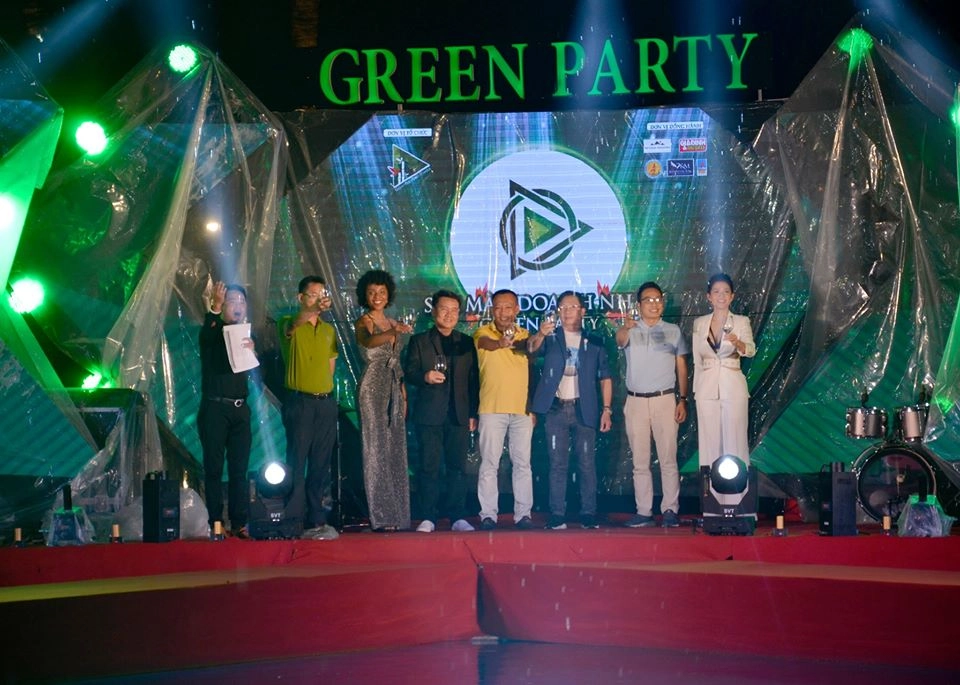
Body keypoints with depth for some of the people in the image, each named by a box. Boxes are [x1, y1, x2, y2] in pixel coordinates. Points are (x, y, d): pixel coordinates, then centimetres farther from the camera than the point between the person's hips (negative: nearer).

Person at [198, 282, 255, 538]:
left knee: (239, 469, 2)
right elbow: (205, 336, -23)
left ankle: (239, 523, 3)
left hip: (240, 409, 4)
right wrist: (215, 306, -39)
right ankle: (215, 523, -2)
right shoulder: (214, 332, 2)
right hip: (215, 408, -4)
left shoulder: (246, 335, 15)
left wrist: (252, 351, -15)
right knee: (214, 468, -3)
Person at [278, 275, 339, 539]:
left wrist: (325, 387, 5)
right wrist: (315, 308, -43)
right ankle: (294, 521, -5)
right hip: (299, 401, -5)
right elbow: (294, 325, -26)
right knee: (297, 463, -7)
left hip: (326, 402, 5)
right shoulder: (289, 324, -1)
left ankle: (316, 520, 11)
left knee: (321, 465, 6)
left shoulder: (329, 330, 15)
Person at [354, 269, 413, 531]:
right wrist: (393, 332, -47)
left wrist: (404, 395, 11)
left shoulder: (393, 325, 16)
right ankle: (381, 517, -7)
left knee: (396, 452, 7)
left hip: (394, 391, 7)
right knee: (377, 450, -7)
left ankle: (396, 515, 11)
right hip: (372, 389, -7)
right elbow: (368, 341, -29)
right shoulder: (363, 322, -5)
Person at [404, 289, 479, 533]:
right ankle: (429, 517, 3)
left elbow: (473, 380, 10)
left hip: (459, 415, 2)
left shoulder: (466, 343, 14)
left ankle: (458, 516, 6)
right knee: (429, 467, -1)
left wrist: (473, 413, 3)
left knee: (457, 467, 2)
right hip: (429, 414, -1)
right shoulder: (419, 341, 9)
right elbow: (408, 373, 3)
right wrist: (425, 376, -19)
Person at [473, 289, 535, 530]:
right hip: (492, 408, -3)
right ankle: (488, 514, 2)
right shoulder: (483, 333, 1)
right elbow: (485, 343, -24)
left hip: (522, 410, 3)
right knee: (489, 463, -1)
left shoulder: (525, 336, 12)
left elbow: (532, 372, 14)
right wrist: (500, 343, -46)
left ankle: (523, 513, 8)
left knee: (522, 463, 4)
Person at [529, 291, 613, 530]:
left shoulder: (594, 343, 10)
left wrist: (606, 409, -1)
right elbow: (532, 348, -13)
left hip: (584, 409, 0)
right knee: (558, 464, 1)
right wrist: (540, 334, -35)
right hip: (556, 409, 0)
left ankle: (589, 514, 5)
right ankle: (557, 515, 1)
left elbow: (605, 377, 9)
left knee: (587, 463, 1)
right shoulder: (551, 338, 8)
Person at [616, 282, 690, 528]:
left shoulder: (673, 331, 7)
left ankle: (670, 510, 0)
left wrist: (683, 400, 0)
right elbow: (620, 338, -22)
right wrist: (626, 326, -46)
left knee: (668, 459, -3)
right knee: (640, 462, 4)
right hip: (636, 401, 1)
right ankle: (644, 512, 7)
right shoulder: (631, 331, 3)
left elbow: (682, 368, 9)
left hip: (664, 400, -1)